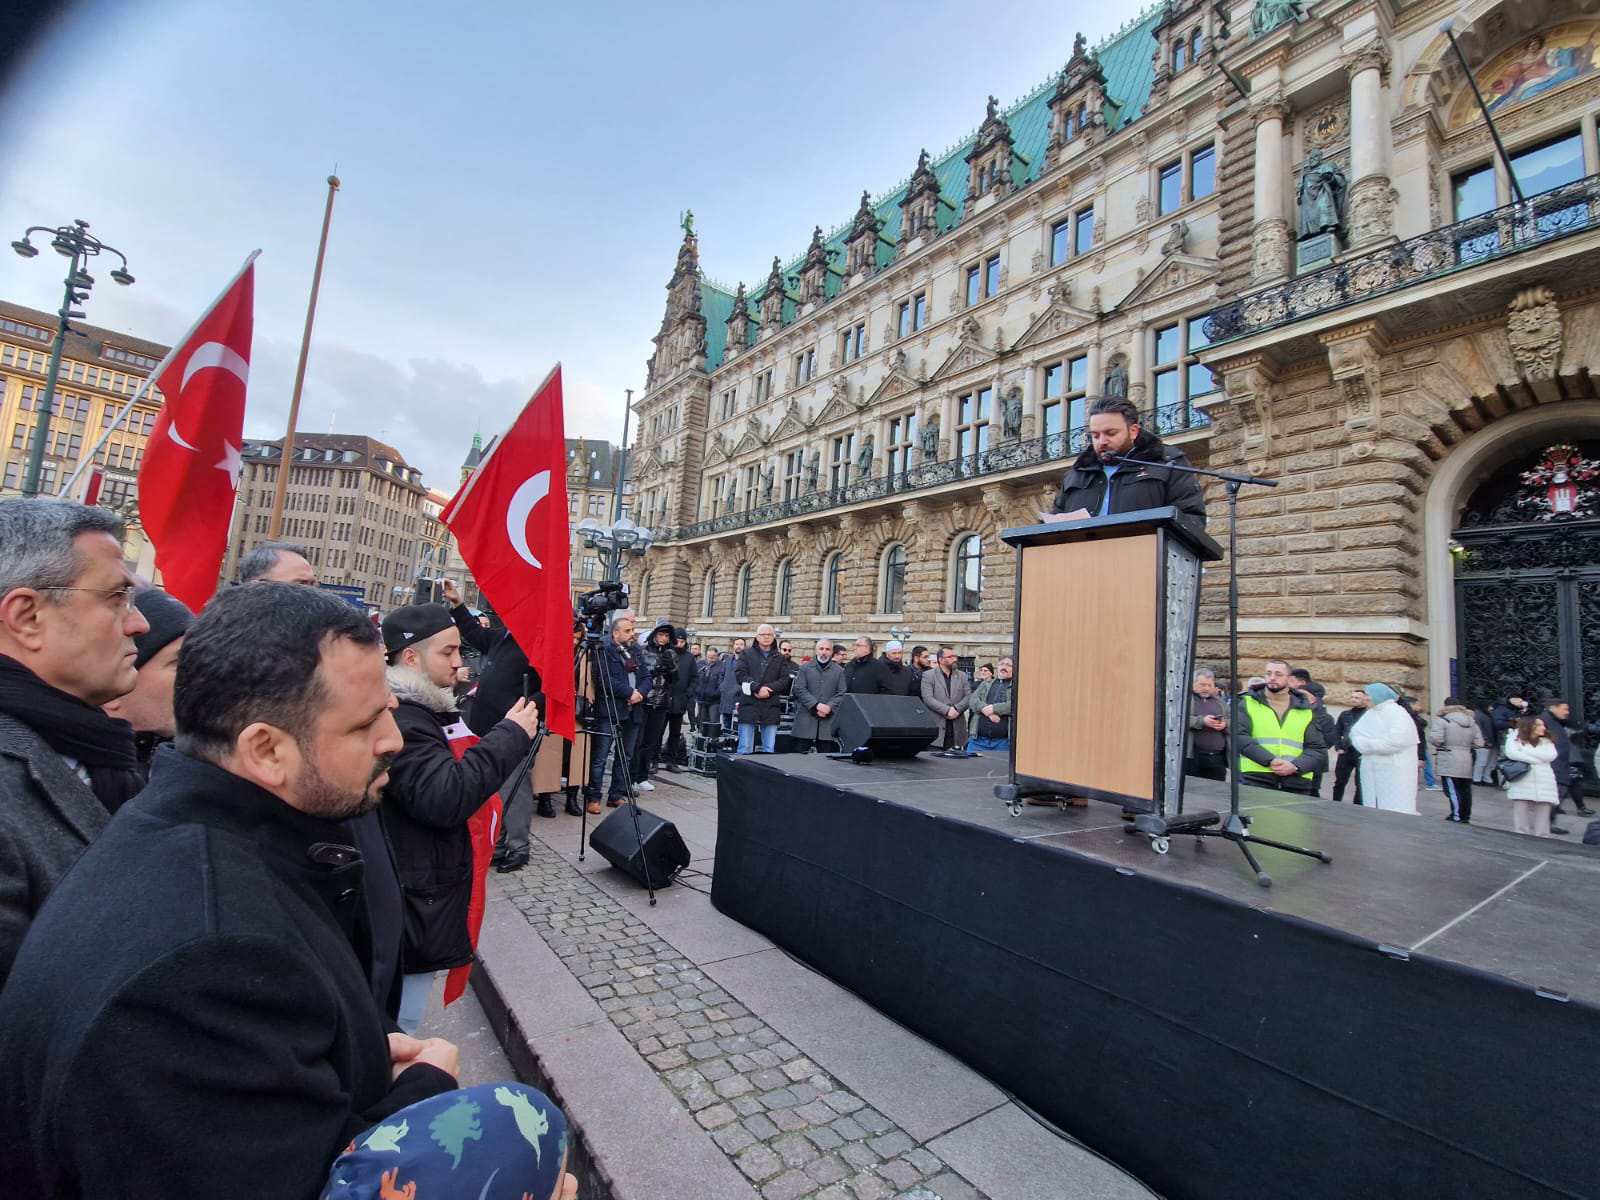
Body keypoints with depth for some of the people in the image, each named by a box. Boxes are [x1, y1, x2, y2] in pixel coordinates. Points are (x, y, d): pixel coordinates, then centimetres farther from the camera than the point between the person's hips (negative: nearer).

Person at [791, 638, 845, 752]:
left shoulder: (839, 671, 12)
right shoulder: (804, 668, 9)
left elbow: (841, 694, 4)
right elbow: (800, 690, -1)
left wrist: (829, 707, -11)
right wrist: (816, 705, -12)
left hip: (828, 721, 1)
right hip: (806, 720, -1)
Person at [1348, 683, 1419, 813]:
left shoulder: (1397, 713, -6)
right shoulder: (1369, 714, 16)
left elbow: (1396, 740, -19)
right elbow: (1356, 733, 9)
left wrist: (1369, 745, -7)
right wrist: (1366, 744, -11)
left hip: (1395, 772, -7)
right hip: (1371, 771, 7)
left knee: (1395, 811, -7)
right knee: (1373, 810, 8)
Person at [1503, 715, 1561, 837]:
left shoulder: (1546, 741, 18)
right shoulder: (1515, 738, 8)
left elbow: (1551, 756, -1)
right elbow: (1511, 753, -9)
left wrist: (1526, 750, -2)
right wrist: (1537, 759, -5)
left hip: (1544, 787, 3)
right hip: (1522, 786, -3)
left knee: (1541, 827, 2)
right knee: (1520, 827, -3)